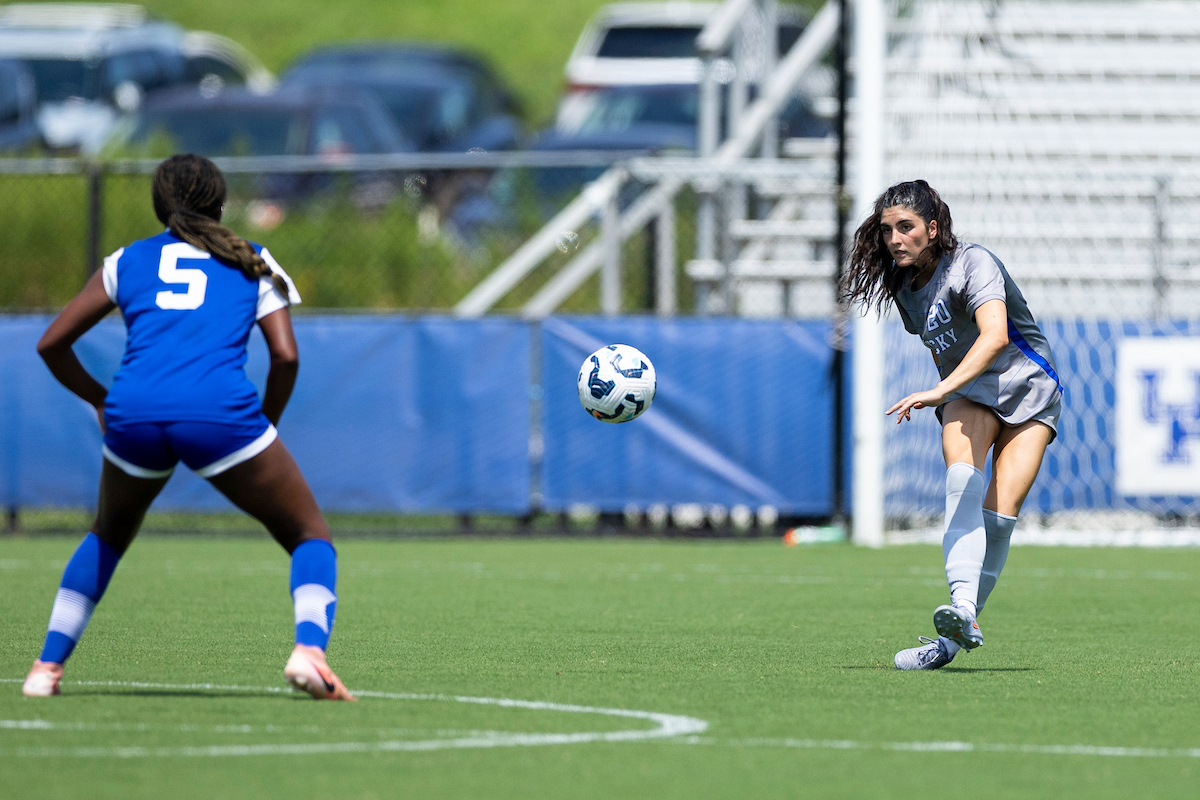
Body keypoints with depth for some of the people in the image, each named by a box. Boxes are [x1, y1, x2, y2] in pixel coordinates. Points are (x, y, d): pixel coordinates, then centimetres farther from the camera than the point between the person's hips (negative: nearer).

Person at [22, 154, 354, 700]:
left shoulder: (128, 261, 25)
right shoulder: (252, 261, 21)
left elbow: (52, 344, 24)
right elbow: (286, 355, 8)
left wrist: (99, 400, 38)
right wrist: (266, 426, 21)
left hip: (131, 414, 3)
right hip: (221, 411, -3)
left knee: (109, 534, 31)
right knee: (310, 535, 11)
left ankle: (47, 666, 22)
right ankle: (309, 649, -17)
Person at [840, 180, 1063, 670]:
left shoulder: (972, 264, -20)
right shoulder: (904, 289, 4)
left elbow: (995, 335, -38)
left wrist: (941, 391, -47)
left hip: (1027, 386, -5)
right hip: (966, 394, 5)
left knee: (1000, 514, -18)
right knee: (962, 478, -27)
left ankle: (953, 638, -10)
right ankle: (963, 609, -44)